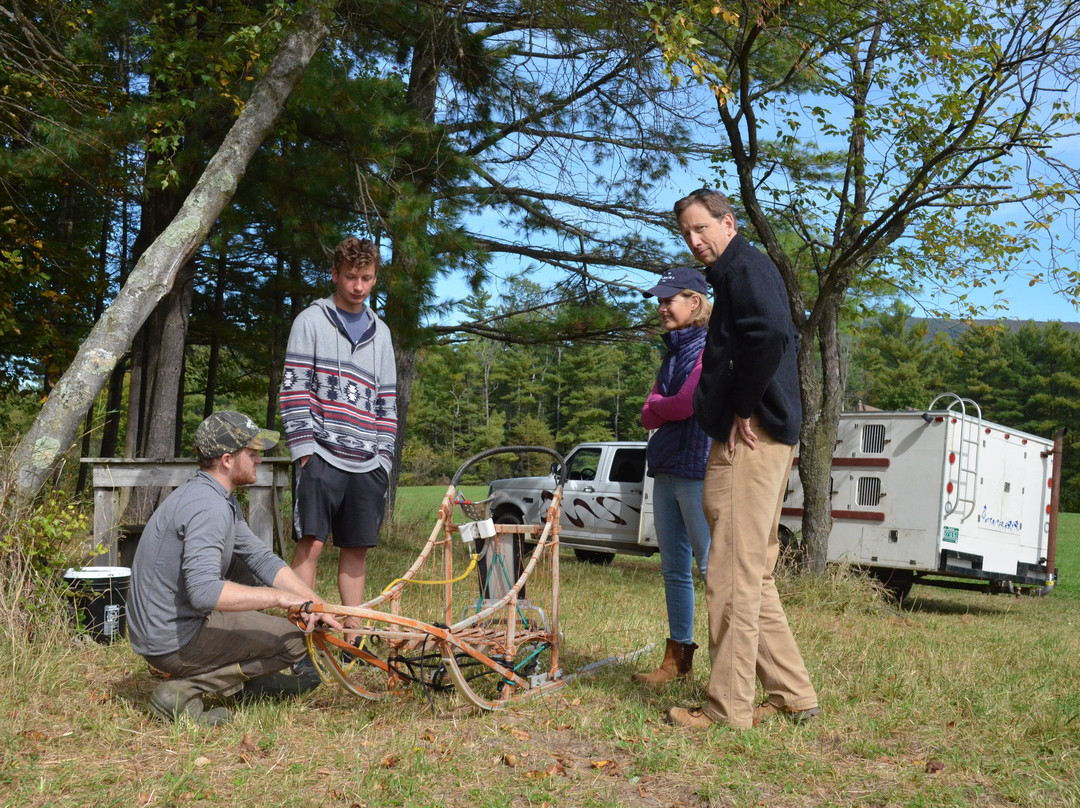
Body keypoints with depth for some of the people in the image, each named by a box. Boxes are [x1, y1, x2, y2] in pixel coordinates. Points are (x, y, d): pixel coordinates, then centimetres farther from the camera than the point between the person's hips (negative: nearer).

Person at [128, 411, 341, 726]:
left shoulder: (223, 500, 9)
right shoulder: (208, 506, -24)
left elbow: (262, 557, 11)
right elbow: (204, 591, -36)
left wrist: (316, 605, 1)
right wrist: (279, 597, -27)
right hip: (174, 644, -10)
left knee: (251, 571, 20)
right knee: (294, 640, -3)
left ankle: (254, 676, 23)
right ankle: (185, 689, -9)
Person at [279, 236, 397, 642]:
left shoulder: (380, 332, 18)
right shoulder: (312, 321, 4)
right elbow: (294, 388, -2)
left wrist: (384, 454, 10)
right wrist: (304, 446, -11)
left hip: (367, 463, 4)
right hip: (322, 456, -4)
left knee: (356, 549, 7)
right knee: (311, 543, -11)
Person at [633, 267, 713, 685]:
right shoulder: (672, 352, 18)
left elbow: (687, 403, -18)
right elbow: (649, 416, 12)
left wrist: (658, 407, 0)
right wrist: (664, 409, -8)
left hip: (699, 471, -9)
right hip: (666, 471, 9)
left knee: (712, 566, -8)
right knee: (673, 568, 11)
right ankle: (677, 659, 19)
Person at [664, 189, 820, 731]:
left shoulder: (746, 266, -8)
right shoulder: (735, 273, 23)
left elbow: (771, 334, -27)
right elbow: (783, 338, 27)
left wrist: (744, 411, -18)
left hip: (748, 440, -11)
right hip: (763, 440, 11)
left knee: (733, 576, -6)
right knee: (754, 575, 15)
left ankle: (728, 706, 1)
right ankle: (793, 695, 20)